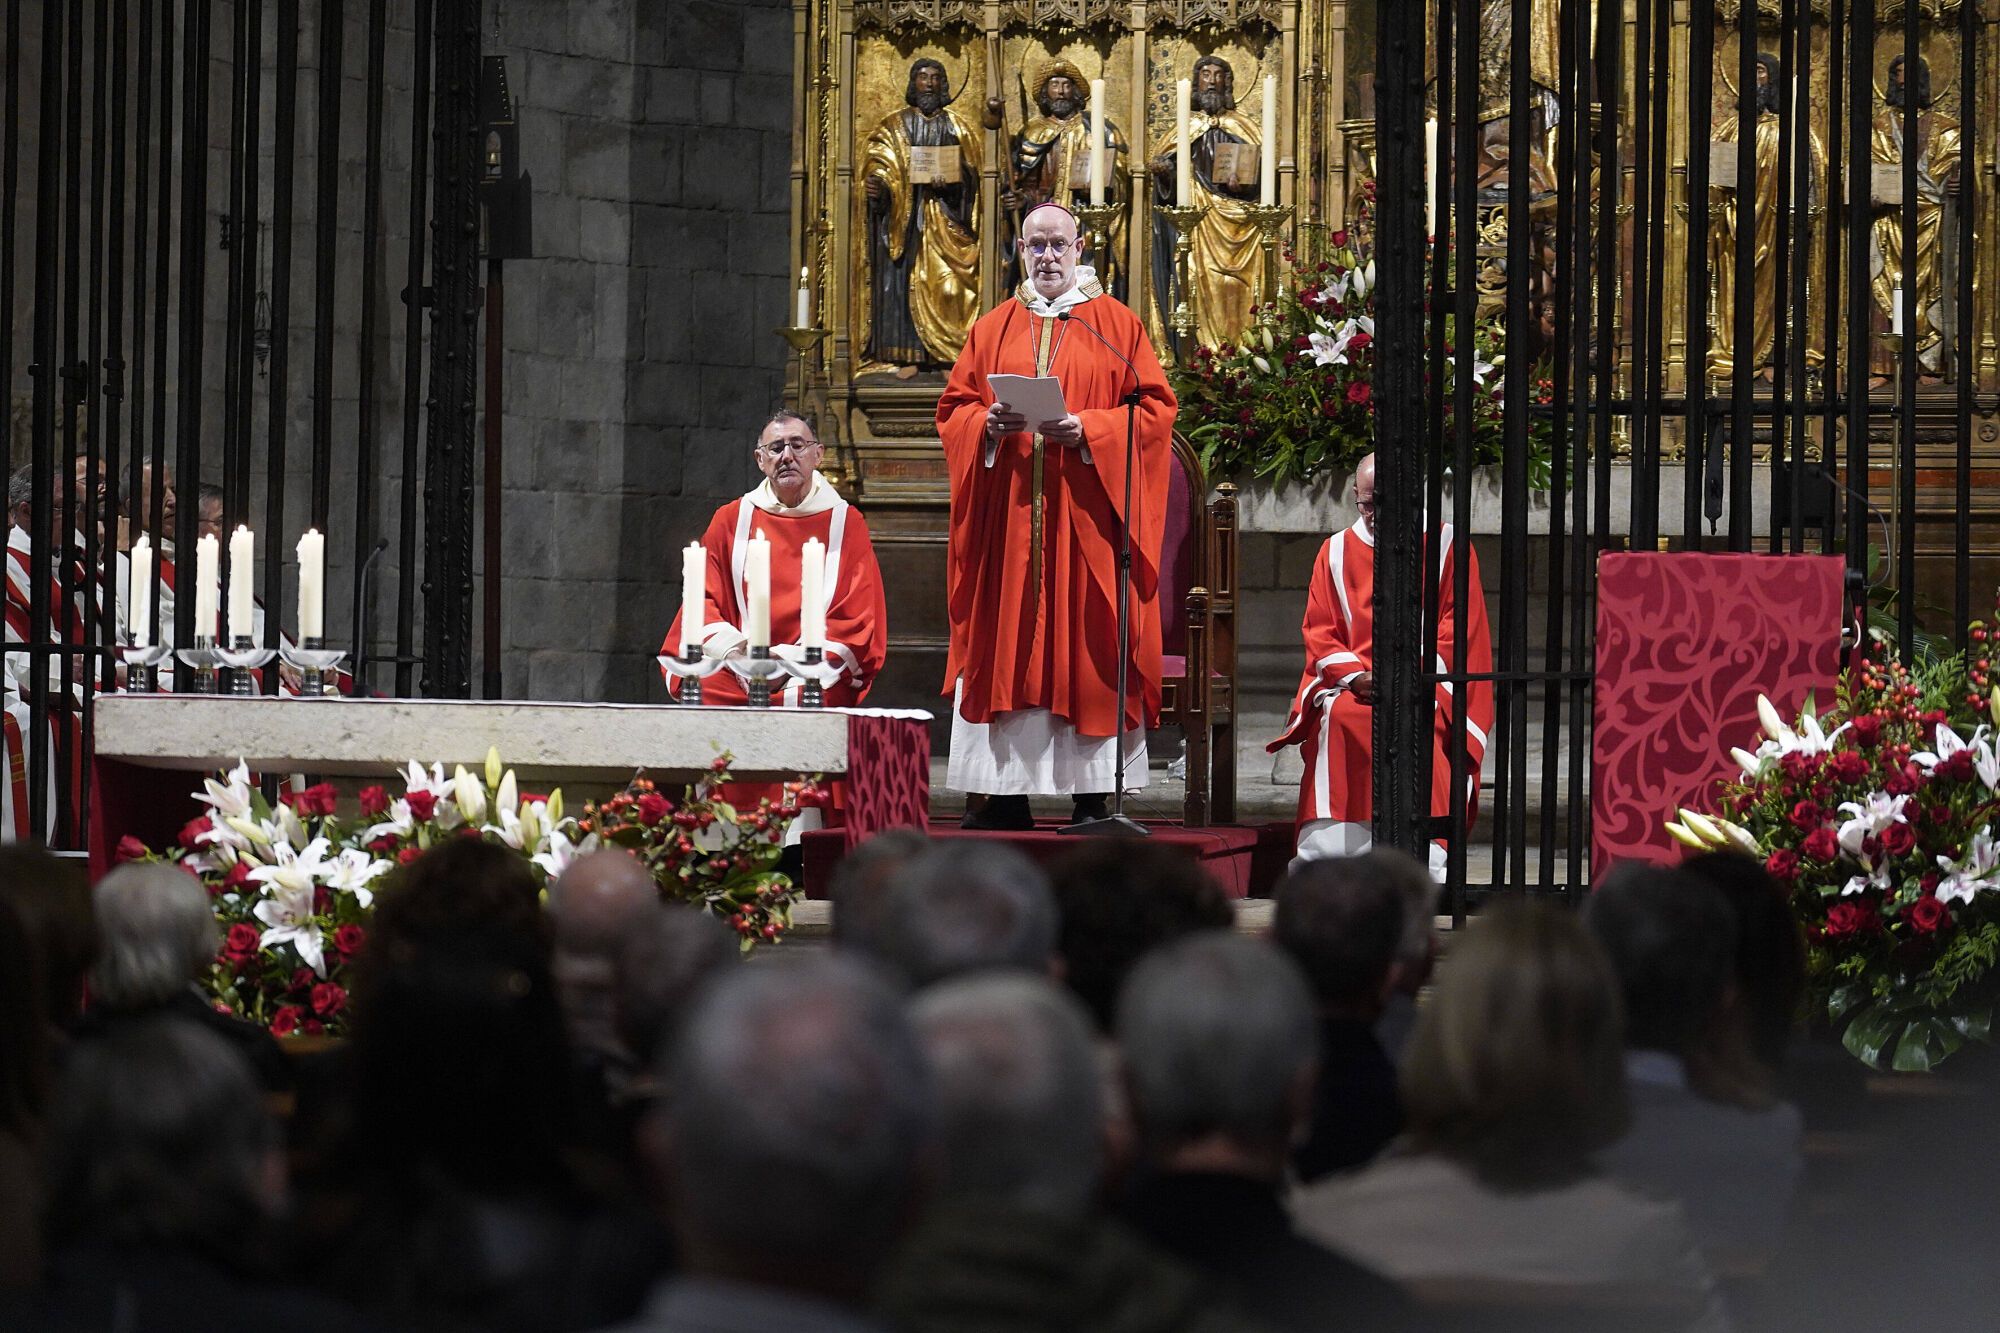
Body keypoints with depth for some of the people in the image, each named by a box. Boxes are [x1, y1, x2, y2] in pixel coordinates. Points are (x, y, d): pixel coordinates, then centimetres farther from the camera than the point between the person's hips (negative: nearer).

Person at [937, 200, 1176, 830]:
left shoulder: (1116, 324, 6)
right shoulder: (994, 328, 14)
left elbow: (1154, 408, 0)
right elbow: (954, 408, 12)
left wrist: (1088, 430, -14)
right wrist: (989, 423, -9)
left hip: (1084, 512, -2)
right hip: (1009, 510, 3)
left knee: (1087, 649, -5)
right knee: (1007, 647, -2)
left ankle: (1093, 796, -3)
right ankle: (1007, 795, 0)